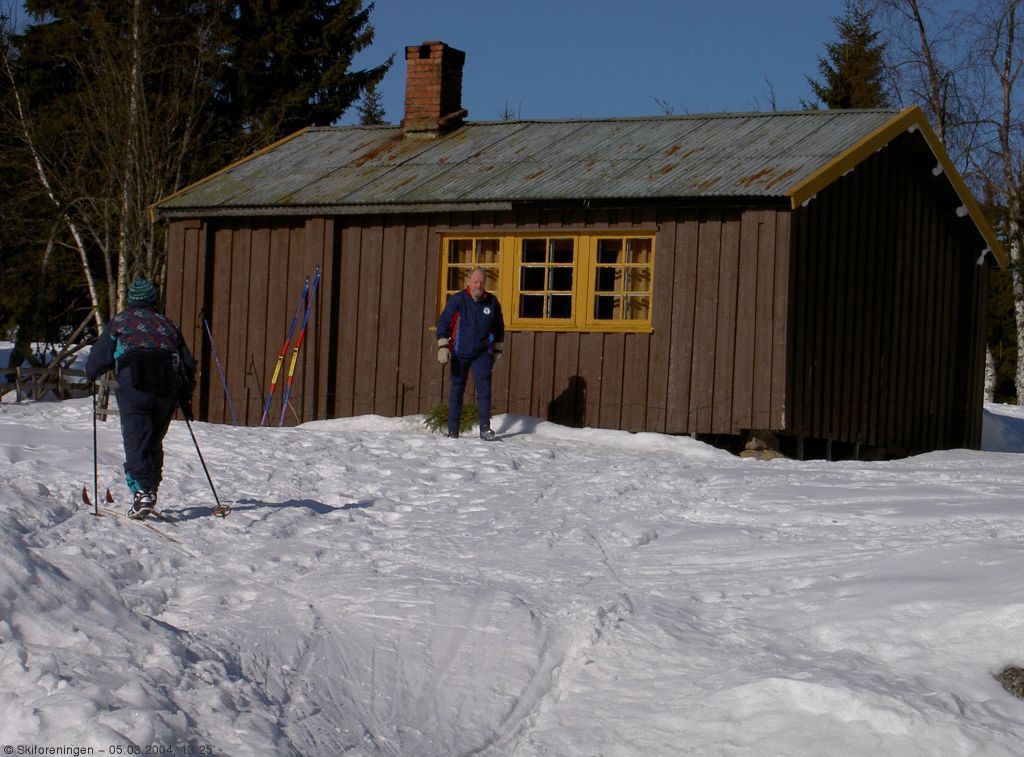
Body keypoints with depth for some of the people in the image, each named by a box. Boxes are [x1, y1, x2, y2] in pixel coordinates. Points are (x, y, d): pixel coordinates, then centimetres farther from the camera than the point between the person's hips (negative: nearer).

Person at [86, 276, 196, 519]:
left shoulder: (120, 321, 16)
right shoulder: (167, 323, 25)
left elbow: (96, 363, 11)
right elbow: (188, 365, 22)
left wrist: (92, 374, 34)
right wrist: (186, 398, 32)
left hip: (135, 383, -3)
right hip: (169, 387, 3)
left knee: (136, 439, -8)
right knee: (155, 441, 18)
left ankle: (141, 491, -24)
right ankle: (151, 489, 18)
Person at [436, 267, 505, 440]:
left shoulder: (492, 302, 1)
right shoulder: (457, 300, -6)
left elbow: (499, 328, 14)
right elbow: (443, 322, -3)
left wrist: (498, 351, 15)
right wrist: (443, 347, -11)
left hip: (483, 354, 1)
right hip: (459, 354, -1)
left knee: (484, 387, -13)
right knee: (457, 390, 3)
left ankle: (485, 428, -15)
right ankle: (453, 430, 10)